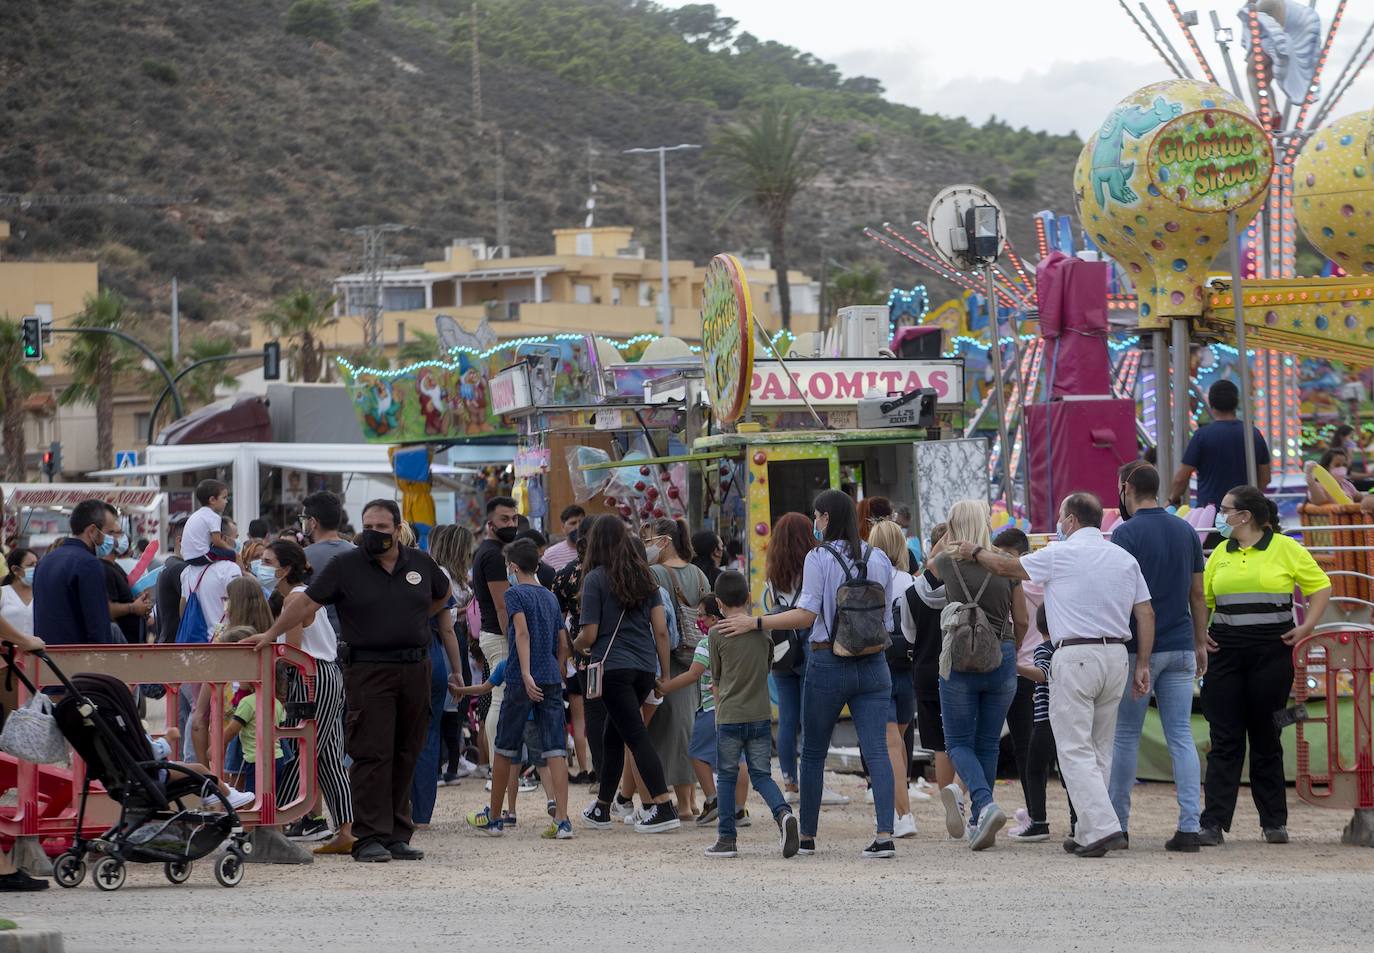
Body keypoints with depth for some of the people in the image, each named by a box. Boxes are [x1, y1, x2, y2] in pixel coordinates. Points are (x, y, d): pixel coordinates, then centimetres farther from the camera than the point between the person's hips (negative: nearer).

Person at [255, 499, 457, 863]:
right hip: (368, 670, -4)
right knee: (372, 754, -8)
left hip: (415, 669, 4)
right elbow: (306, 602, -4)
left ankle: (397, 836, 11)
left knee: (405, 756, 6)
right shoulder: (345, 567, 0)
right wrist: (270, 635, -12)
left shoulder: (420, 563, 10)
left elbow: (441, 596, 29)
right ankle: (370, 837, -8)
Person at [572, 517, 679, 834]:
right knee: (613, 737, 18)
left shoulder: (596, 579, -5)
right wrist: (664, 675, 13)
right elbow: (661, 630, 8)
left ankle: (665, 808, -18)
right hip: (645, 668, 6)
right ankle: (601, 809, 26)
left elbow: (590, 634, -7)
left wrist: (575, 646, 16)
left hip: (613, 667, -6)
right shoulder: (644, 576, 11)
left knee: (636, 737, -9)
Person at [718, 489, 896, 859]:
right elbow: (887, 619, 9)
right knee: (876, 751, -4)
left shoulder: (819, 558, -8)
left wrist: (754, 622, -11)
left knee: (813, 753, 11)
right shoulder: (878, 559, 6)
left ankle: (807, 836, 18)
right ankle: (884, 834, -16)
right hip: (872, 663, 3)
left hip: (828, 662, -3)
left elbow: (806, 615, -14)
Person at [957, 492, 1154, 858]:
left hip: (1075, 657, -6)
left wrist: (975, 552, 28)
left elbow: (1007, 567, 9)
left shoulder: (1059, 555, -4)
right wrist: (1142, 665, 13)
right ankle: (1088, 831, 13)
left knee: (1075, 749, -6)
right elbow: (1146, 614, 9)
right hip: (1116, 655, 6)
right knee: (1100, 750, 12)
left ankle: (1102, 828, -18)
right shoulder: (1125, 559, 12)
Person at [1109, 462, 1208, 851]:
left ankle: (1116, 823, 12)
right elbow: (1197, 593, 12)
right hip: (1181, 645, 5)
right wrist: (1200, 643, 18)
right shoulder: (1186, 532, 9)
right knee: (1181, 736, 3)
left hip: (1138, 648, -5)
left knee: (1125, 736, 6)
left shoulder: (1126, 533, -9)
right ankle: (1189, 827, -5)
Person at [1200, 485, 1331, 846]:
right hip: (1225, 652, 3)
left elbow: (1321, 586, 2)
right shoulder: (1220, 553, 10)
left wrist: (1306, 627, -7)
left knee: (1265, 737, 5)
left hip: (1271, 652, -3)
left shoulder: (1285, 548, -2)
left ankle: (1274, 822, 14)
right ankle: (1213, 823, -6)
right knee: (1224, 739, -3)